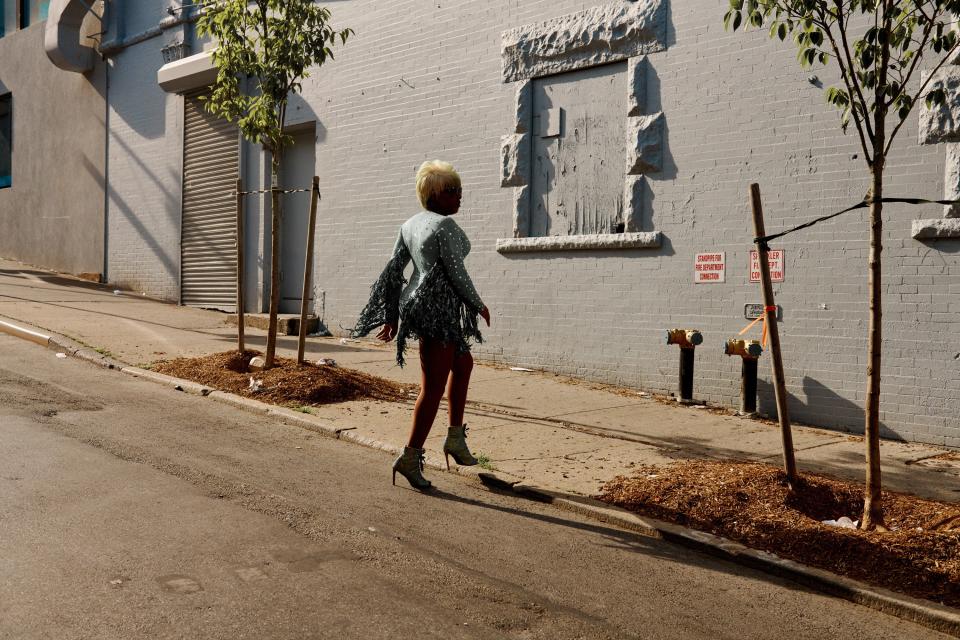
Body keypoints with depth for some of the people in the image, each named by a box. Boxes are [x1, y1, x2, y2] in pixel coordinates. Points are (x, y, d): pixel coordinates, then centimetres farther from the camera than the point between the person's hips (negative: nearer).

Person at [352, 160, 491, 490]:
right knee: (434, 386, -3)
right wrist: (479, 305, -1)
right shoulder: (446, 226, -14)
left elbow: (393, 269, 10)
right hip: (438, 310, -10)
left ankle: (455, 437, 25)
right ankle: (410, 457, 1)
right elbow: (456, 273, -16)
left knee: (463, 363, 24)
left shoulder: (411, 224, 11)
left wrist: (392, 316, 14)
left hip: (416, 304, 10)